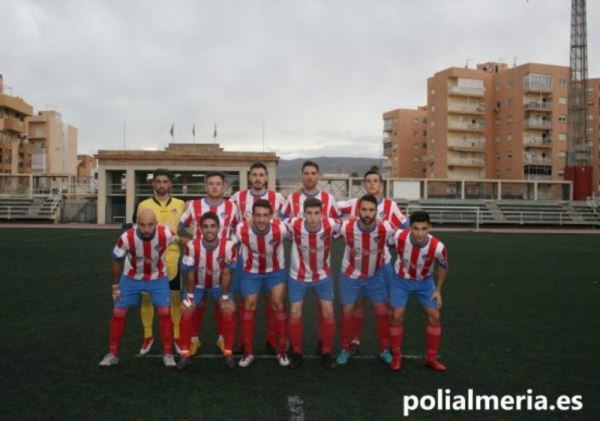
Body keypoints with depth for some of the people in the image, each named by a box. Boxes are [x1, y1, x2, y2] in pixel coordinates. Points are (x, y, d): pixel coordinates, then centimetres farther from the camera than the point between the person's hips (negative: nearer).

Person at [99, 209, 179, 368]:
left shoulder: (166, 234, -30)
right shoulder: (127, 237, -29)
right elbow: (117, 260, -10)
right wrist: (115, 286, -2)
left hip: (158, 278, 0)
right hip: (131, 277, 0)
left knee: (164, 312, -7)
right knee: (118, 313, 0)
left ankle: (168, 354, 8)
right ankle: (112, 354, 17)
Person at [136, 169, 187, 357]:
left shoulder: (180, 205, 3)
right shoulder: (144, 205, 2)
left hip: (172, 258, 0)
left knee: (175, 297, 7)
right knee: (146, 297, 6)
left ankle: (176, 336, 22)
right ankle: (148, 336, 22)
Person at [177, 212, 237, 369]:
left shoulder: (228, 246, -29)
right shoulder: (192, 246, -30)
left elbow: (226, 273, -17)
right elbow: (191, 273, -15)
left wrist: (225, 297, -10)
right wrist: (191, 296, -9)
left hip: (219, 285, 0)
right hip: (198, 285, 0)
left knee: (228, 311, -12)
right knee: (187, 312, -9)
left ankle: (228, 353, 5)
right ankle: (185, 354, 6)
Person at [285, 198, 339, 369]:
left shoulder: (331, 225, -25)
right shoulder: (294, 226, -27)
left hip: (323, 276, 1)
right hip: (298, 276, -1)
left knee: (328, 313, 1)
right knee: (295, 314, 0)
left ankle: (326, 353, 19)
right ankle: (296, 353, 20)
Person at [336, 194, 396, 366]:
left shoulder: (385, 229, -27)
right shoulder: (347, 227, -29)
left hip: (375, 275, 1)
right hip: (350, 275, -1)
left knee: (383, 312, 4)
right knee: (346, 312, 3)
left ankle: (384, 349, 24)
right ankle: (345, 349, 22)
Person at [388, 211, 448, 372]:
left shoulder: (437, 247, -32)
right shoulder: (399, 237, -34)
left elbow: (443, 266, -9)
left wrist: (438, 290, -4)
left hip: (424, 281, 1)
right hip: (401, 280, -1)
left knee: (434, 316, -2)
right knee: (397, 316, -7)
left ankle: (431, 358, 16)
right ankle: (396, 356, 12)